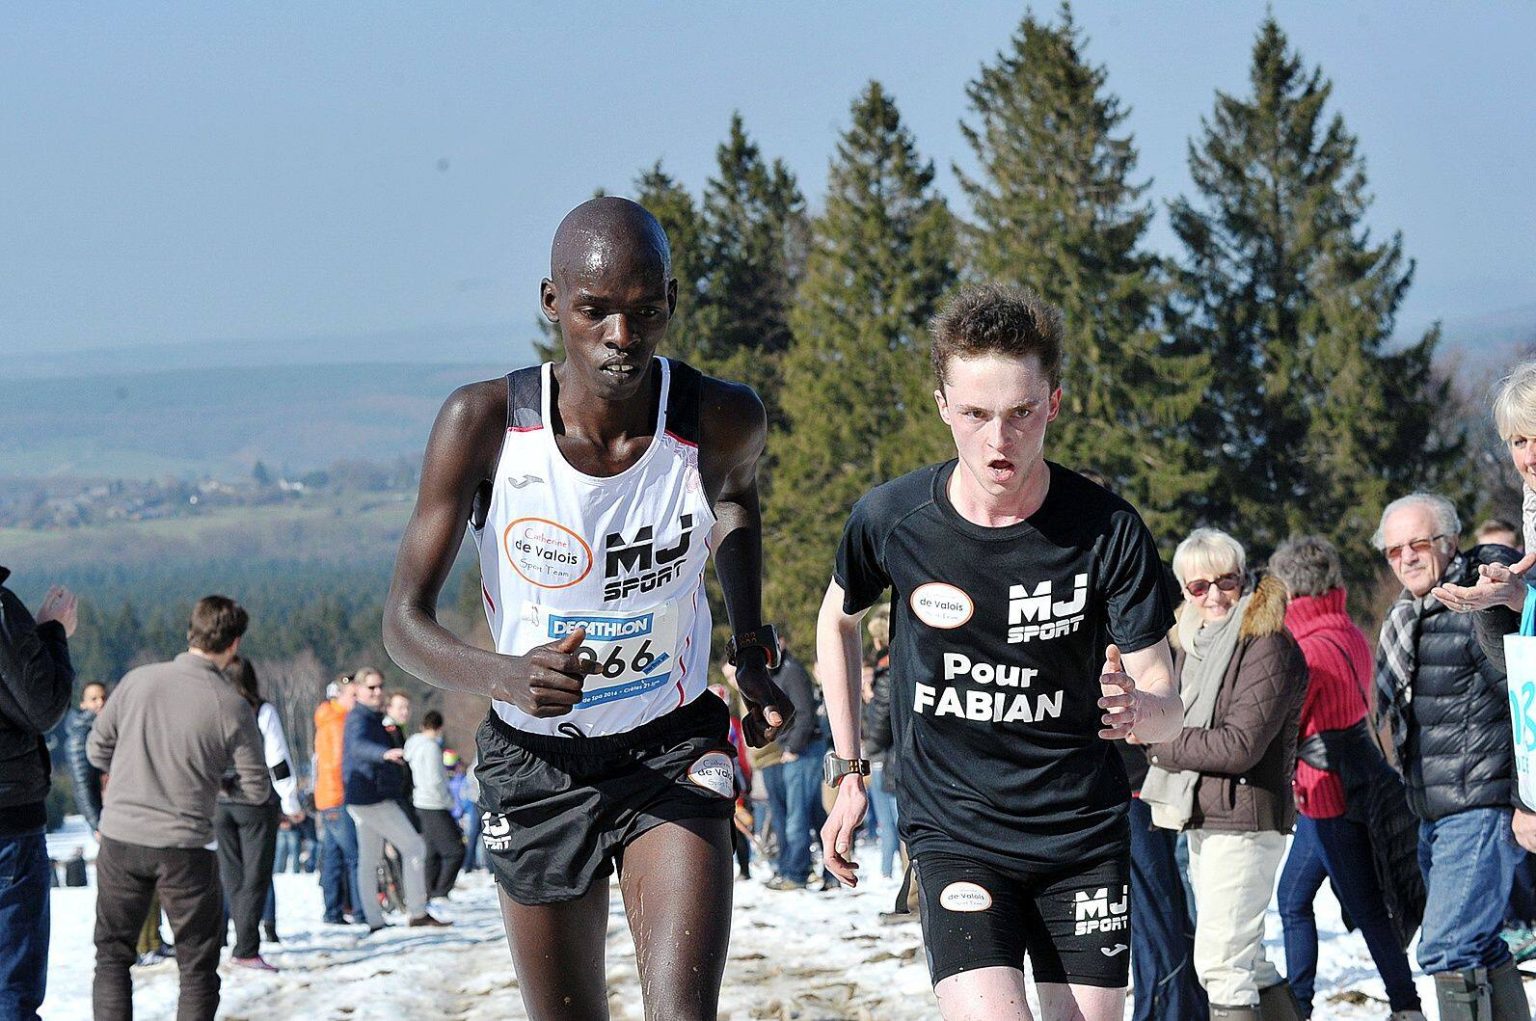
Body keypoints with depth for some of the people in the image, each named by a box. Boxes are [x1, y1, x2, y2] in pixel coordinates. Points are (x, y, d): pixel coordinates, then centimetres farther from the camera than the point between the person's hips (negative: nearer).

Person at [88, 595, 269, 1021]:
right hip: (184, 848, -2)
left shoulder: (137, 681, -3)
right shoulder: (232, 707, -10)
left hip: (120, 840, 2)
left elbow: (97, 750, 6)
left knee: (112, 954, 16)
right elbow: (256, 789, -3)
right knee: (198, 967, 10)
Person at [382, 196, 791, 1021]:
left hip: (674, 748, -1)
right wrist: (505, 675, -37)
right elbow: (404, 620, -17)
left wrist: (751, 651, 1)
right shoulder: (484, 421, -20)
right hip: (535, 760, 1)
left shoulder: (722, 420, -16)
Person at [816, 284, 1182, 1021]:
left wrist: (1139, 710, -33)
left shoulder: (1108, 532, -12)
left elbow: (1169, 711, -10)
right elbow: (838, 620, 14)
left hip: (1084, 834, 1)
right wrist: (848, 772, 12)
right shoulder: (892, 520, -10)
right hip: (954, 835, -1)